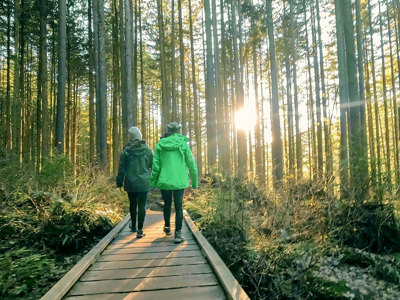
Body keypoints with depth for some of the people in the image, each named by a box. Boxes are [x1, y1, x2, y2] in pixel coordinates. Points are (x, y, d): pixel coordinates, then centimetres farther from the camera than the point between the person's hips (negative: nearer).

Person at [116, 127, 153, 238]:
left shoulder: (126, 150, -5)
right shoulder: (148, 150, -4)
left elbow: (121, 167, 0)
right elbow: (153, 166, 2)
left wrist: (119, 181, 9)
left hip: (130, 182, 1)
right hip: (144, 183, -1)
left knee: (132, 204, 17)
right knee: (142, 205, 3)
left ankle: (133, 226, 33)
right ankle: (140, 230, 1)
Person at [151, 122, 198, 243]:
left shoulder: (160, 145, 1)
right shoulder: (183, 144, -1)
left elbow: (155, 166, -1)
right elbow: (192, 165, 0)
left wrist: (153, 181, 8)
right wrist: (194, 182, 9)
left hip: (164, 181, 2)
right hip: (180, 181, -2)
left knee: (167, 204, 22)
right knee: (179, 207, 6)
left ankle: (167, 227, 36)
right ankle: (178, 233, 2)